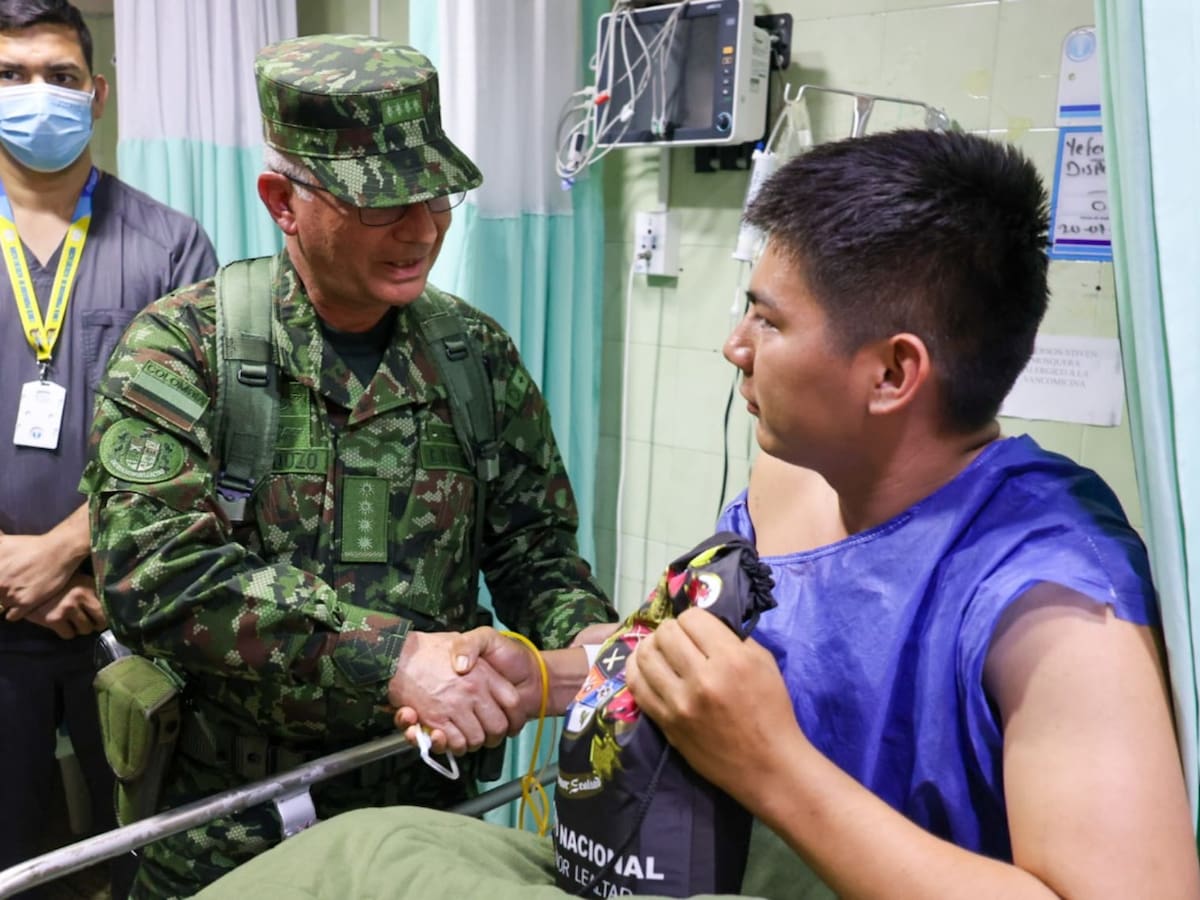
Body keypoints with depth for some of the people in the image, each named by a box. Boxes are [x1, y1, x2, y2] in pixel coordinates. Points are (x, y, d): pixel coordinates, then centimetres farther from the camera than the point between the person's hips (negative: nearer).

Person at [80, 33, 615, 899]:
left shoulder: (479, 353, -1)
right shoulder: (182, 347, -11)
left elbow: (536, 551, 2)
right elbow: (157, 566, -23)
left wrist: (588, 641, -19)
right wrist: (394, 657, -30)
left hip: (424, 804, 3)